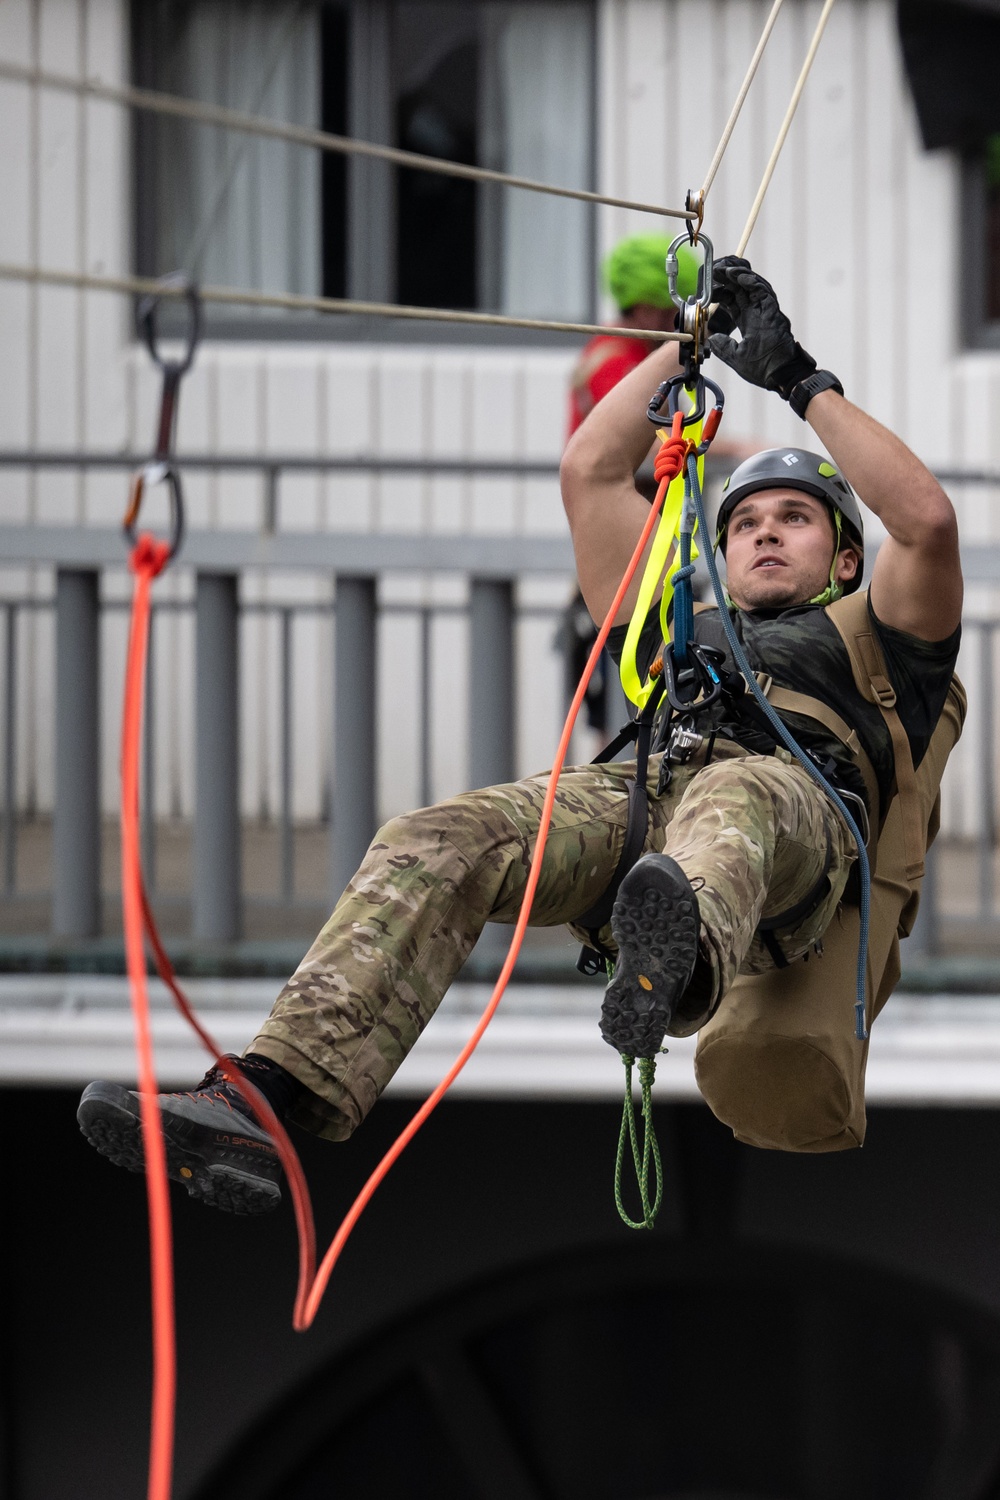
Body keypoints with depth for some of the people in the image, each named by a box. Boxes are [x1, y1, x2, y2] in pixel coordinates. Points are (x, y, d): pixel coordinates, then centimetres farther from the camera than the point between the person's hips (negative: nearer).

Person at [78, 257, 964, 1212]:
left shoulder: (871, 638, 35)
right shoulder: (679, 631, 46)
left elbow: (927, 521, 15)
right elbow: (589, 473, 45)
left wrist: (801, 381, 19)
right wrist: (689, 342, 44)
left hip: (794, 791, -4)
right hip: (635, 790, 4)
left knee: (734, 802, -44)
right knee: (433, 845, -27)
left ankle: (684, 955, -84)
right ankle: (263, 1105, -48)